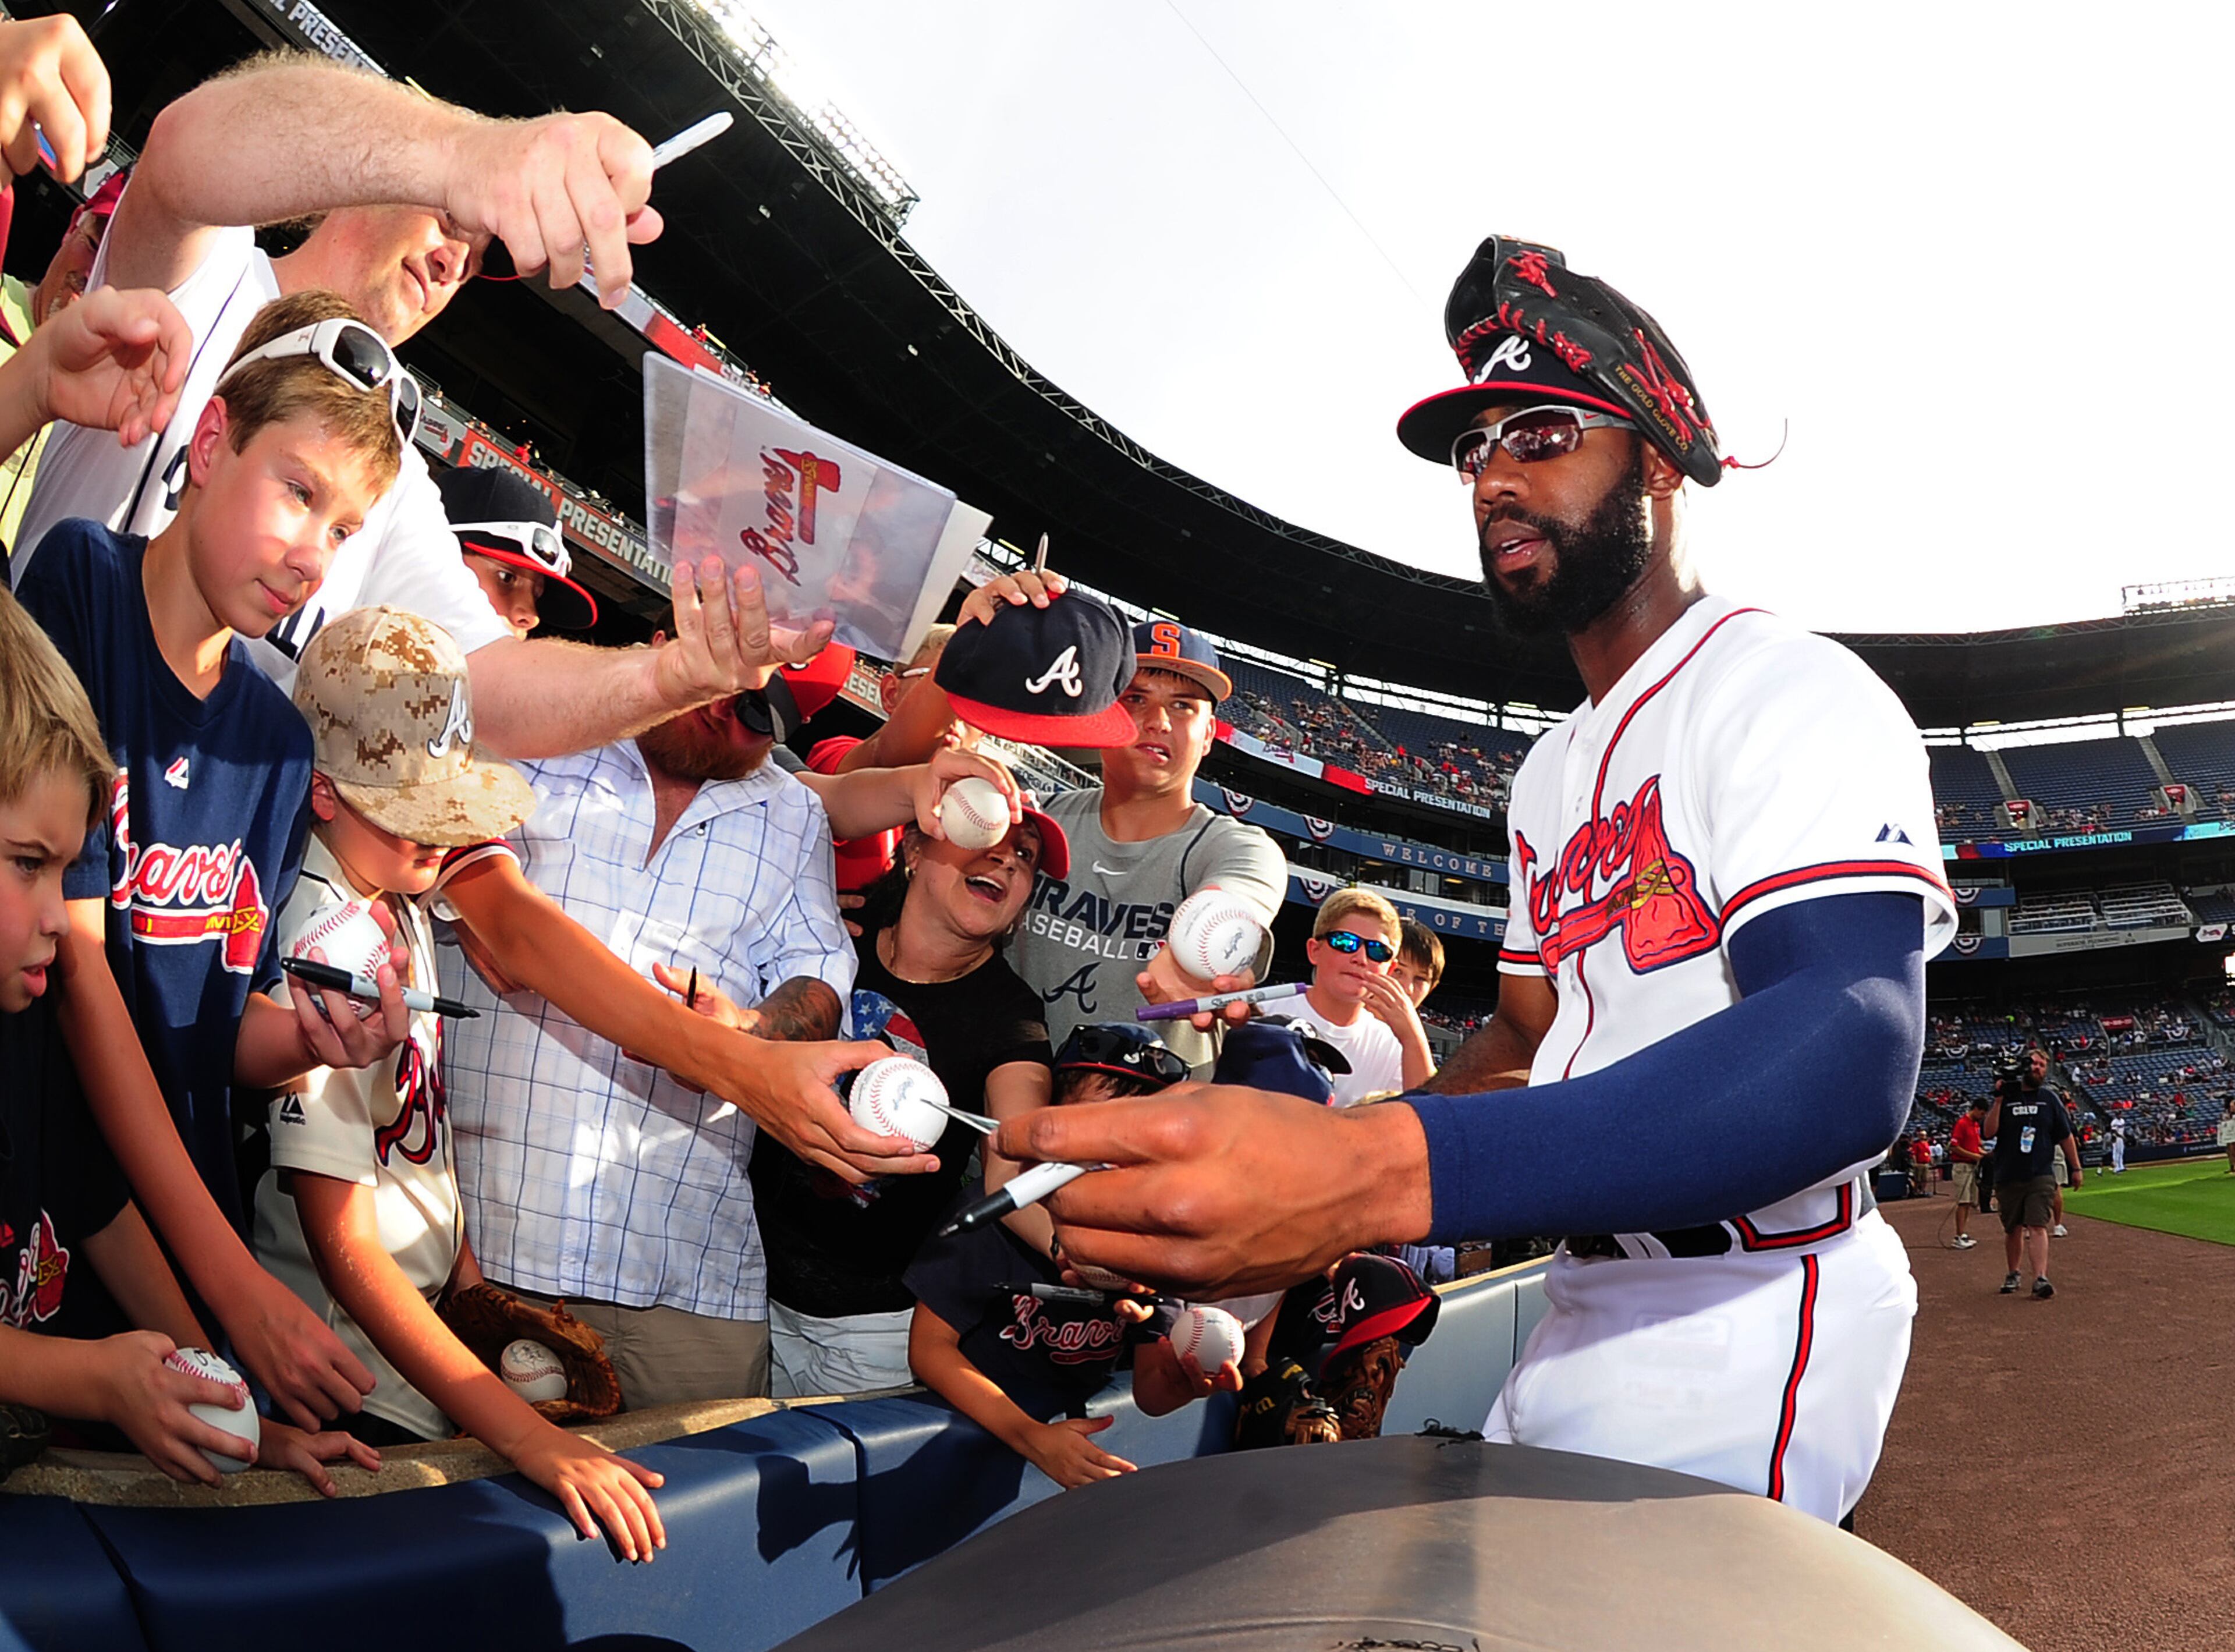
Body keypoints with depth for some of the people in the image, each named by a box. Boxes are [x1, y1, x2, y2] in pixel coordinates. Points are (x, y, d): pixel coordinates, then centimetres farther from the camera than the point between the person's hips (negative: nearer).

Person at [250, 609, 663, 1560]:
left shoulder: (402, 903, 5)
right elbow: (347, 1250, -24)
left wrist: (471, 1275, 5)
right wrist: (526, 1437, -27)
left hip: (427, 1318, 8)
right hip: (359, 1392, -8)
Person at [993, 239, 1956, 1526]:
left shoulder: (1791, 691, -15)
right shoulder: (1554, 771, 16)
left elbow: (1846, 1051, -32)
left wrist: (1380, 1175, -46)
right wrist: (1323, 1163, -4)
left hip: (1744, 1337, -8)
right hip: (1585, 1314, 9)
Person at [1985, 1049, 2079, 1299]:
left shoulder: (2050, 1098, 6)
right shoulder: (2005, 1096, 2)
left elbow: (2066, 1136, 11)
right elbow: (1989, 1132, -9)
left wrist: (2076, 1167, 8)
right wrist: (1999, 1100, -16)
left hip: (2041, 1177, -1)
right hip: (2008, 1177, 1)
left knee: (2037, 1227, -12)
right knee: (2013, 1229, 11)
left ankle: (2040, 1278, -19)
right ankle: (2015, 1274, 26)